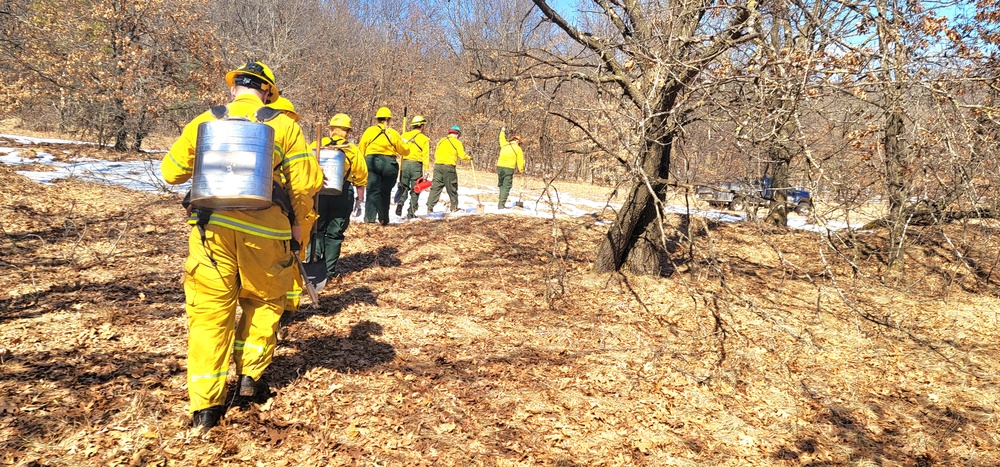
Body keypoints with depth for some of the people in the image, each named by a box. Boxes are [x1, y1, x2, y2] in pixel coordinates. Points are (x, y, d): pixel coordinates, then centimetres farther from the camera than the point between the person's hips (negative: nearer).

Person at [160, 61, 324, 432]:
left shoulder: (205, 122, 8)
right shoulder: (284, 126, 2)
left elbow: (171, 172, 14)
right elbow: (307, 182, -3)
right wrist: (298, 223, 11)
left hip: (212, 227, 1)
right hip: (265, 231, -1)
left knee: (210, 310, 9)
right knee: (264, 301, 22)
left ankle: (206, 404, 10)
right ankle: (250, 374, 24)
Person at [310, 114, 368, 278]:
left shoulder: (317, 145, 3)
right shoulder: (352, 150, 2)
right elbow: (361, 178, 4)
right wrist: (360, 200, 13)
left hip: (317, 192, 1)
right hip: (342, 195, 0)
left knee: (318, 230, 15)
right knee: (334, 233, 8)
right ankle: (330, 269, 10)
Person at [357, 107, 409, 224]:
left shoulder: (369, 131, 9)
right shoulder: (393, 133, 10)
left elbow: (361, 150, 6)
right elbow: (405, 151, 16)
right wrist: (406, 145, 38)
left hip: (371, 162, -1)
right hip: (389, 164, 1)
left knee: (373, 190, -4)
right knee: (385, 192, 11)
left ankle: (370, 217, -18)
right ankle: (383, 218, 16)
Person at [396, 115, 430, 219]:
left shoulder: (405, 135, 8)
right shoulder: (424, 139, -1)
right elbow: (426, 156, -7)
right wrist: (426, 171, -8)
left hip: (405, 163, 2)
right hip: (416, 165, -2)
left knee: (403, 187, 14)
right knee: (415, 191, 7)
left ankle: (400, 203, -10)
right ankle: (411, 213, 7)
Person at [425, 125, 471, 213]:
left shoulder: (441, 141, 16)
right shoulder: (457, 142, 0)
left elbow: (435, 154, 18)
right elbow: (462, 156, -4)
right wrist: (469, 158, 15)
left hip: (437, 165, 4)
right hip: (449, 166, -4)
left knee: (435, 187, 4)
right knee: (452, 188, 8)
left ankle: (430, 207, -3)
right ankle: (454, 207, 17)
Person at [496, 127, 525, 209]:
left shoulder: (505, 145, 12)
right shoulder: (518, 149, -1)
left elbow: (502, 139, 34)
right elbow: (520, 161, -1)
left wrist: (502, 131, 52)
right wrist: (521, 170, 11)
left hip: (500, 166, 5)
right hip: (509, 168, -5)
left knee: (501, 185, 17)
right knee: (506, 187, -3)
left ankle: (501, 202, 15)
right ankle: (501, 204, -10)